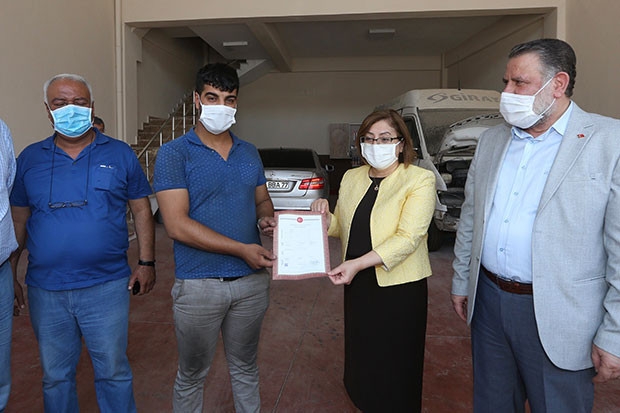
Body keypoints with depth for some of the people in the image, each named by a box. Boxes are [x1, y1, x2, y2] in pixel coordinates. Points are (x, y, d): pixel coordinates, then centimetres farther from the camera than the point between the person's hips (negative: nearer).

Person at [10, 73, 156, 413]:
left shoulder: (120, 154, 1)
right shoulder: (29, 158, 6)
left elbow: (141, 210, 3)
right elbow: (19, 219, 11)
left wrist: (146, 262, -2)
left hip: (107, 286, -2)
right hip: (46, 291, 2)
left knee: (113, 373, 10)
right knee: (55, 377, 18)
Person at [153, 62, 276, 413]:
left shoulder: (250, 153, 7)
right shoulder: (174, 154, -9)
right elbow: (177, 225, -17)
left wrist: (267, 218, -7)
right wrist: (242, 249, -19)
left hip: (252, 280, 5)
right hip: (199, 284, -4)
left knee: (246, 368, 22)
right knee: (193, 375, 15)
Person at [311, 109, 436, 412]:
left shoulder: (420, 180, -10)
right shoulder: (352, 177, 8)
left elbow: (408, 237, -20)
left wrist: (358, 263, -27)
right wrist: (325, 217, -9)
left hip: (399, 286, -5)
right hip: (357, 284, 6)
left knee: (395, 367, 10)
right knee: (361, 359, 19)